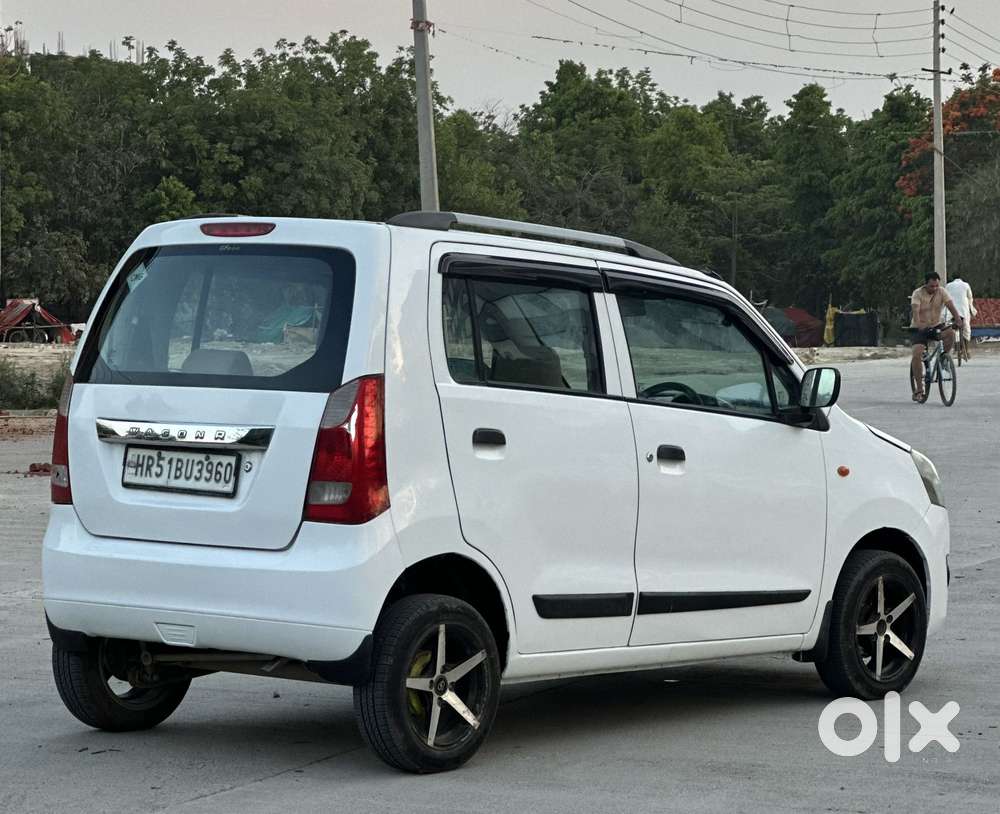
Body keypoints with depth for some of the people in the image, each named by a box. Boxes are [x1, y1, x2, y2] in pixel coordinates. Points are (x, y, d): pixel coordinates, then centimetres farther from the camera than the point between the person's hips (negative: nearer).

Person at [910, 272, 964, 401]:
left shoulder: (942, 292, -5)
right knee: (917, 354, -22)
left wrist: (958, 319, -37)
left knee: (950, 333, -30)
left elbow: (951, 305, -19)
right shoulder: (917, 294, -13)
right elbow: (915, 310, -29)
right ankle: (918, 389, -15)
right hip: (920, 328, -3)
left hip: (936, 326, 3)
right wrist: (918, 324, -48)